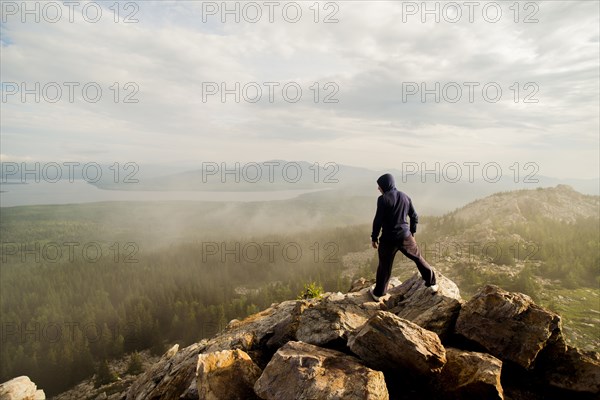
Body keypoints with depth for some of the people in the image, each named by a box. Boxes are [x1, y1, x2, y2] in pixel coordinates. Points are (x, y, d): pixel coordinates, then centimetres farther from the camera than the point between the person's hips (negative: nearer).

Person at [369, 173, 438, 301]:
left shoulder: (383, 199, -13)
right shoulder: (405, 197, 5)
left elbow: (378, 220, -15)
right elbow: (414, 217, 11)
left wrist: (374, 238, -4)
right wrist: (412, 233, 23)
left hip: (388, 239, -4)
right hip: (405, 236, 4)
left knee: (384, 266, 9)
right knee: (418, 258, 21)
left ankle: (378, 293, 23)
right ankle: (432, 284, 31)